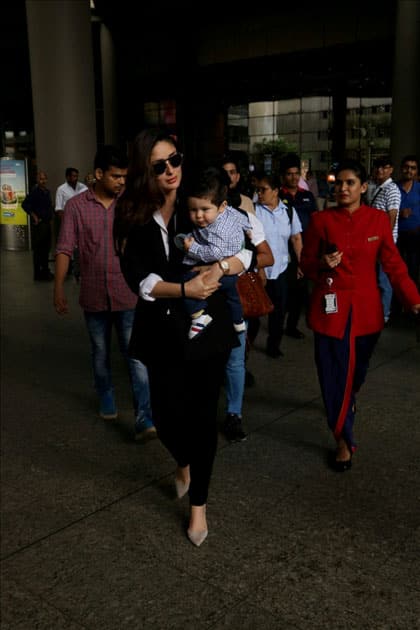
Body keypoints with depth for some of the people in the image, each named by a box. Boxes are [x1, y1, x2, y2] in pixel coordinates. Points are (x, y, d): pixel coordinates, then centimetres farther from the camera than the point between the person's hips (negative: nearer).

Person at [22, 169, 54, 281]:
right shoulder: (34, 191, -13)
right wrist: (34, 217, -16)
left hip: (47, 223, 8)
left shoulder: (47, 191, 12)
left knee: (46, 248, 15)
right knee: (38, 249, -3)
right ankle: (37, 273, 4)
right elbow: (25, 204, -19)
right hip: (38, 225, -8)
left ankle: (45, 271, 27)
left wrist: (50, 217, 13)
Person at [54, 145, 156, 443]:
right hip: (94, 295, 1)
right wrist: (59, 287, -10)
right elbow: (65, 248, -3)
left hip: (127, 294, -1)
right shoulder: (77, 205, -3)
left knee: (135, 355, -7)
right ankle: (107, 401, 37)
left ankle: (144, 419, -6)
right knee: (101, 353, 17)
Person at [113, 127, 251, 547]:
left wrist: (219, 268, -22)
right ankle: (184, 463, 41)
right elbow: (140, 280, -12)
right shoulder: (134, 217, -5)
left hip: (208, 326, 0)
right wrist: (185, 289, -26)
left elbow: (246, 252, -2)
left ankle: (198, 503, 24)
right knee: (167, 415, 3)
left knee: (203, 415, 5)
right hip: (163, 331, 1)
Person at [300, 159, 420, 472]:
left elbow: (393, 263, -1)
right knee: (334, 372, 0)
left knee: (358, 368, 18)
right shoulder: (321, 220, -4)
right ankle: (343, 440, 14)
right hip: (331, 307, -1)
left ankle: (347, 403, 53)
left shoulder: (379, 219, -2)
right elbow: (306, 263, 2)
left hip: (366, 308, 2)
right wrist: (322, 264, -20)